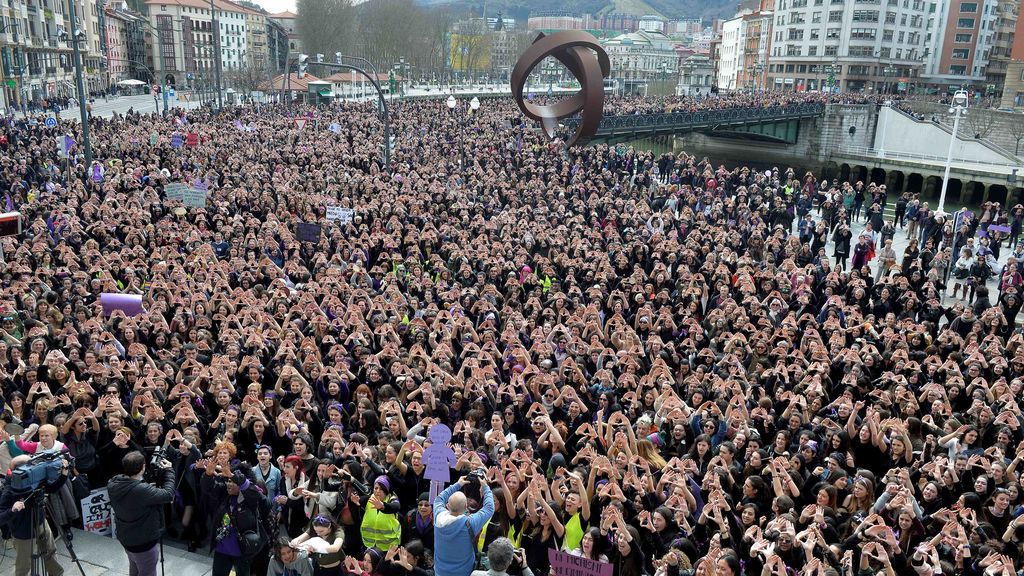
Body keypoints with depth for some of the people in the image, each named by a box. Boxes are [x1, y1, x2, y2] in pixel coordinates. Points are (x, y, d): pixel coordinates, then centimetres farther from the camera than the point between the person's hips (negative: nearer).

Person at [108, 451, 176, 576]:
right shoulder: (142, 490, -38)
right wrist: (169, 471, -17)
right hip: (144, 542, -8)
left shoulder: (113, 484, -14)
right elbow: (169, 495, -28)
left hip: (125, 537, 8)